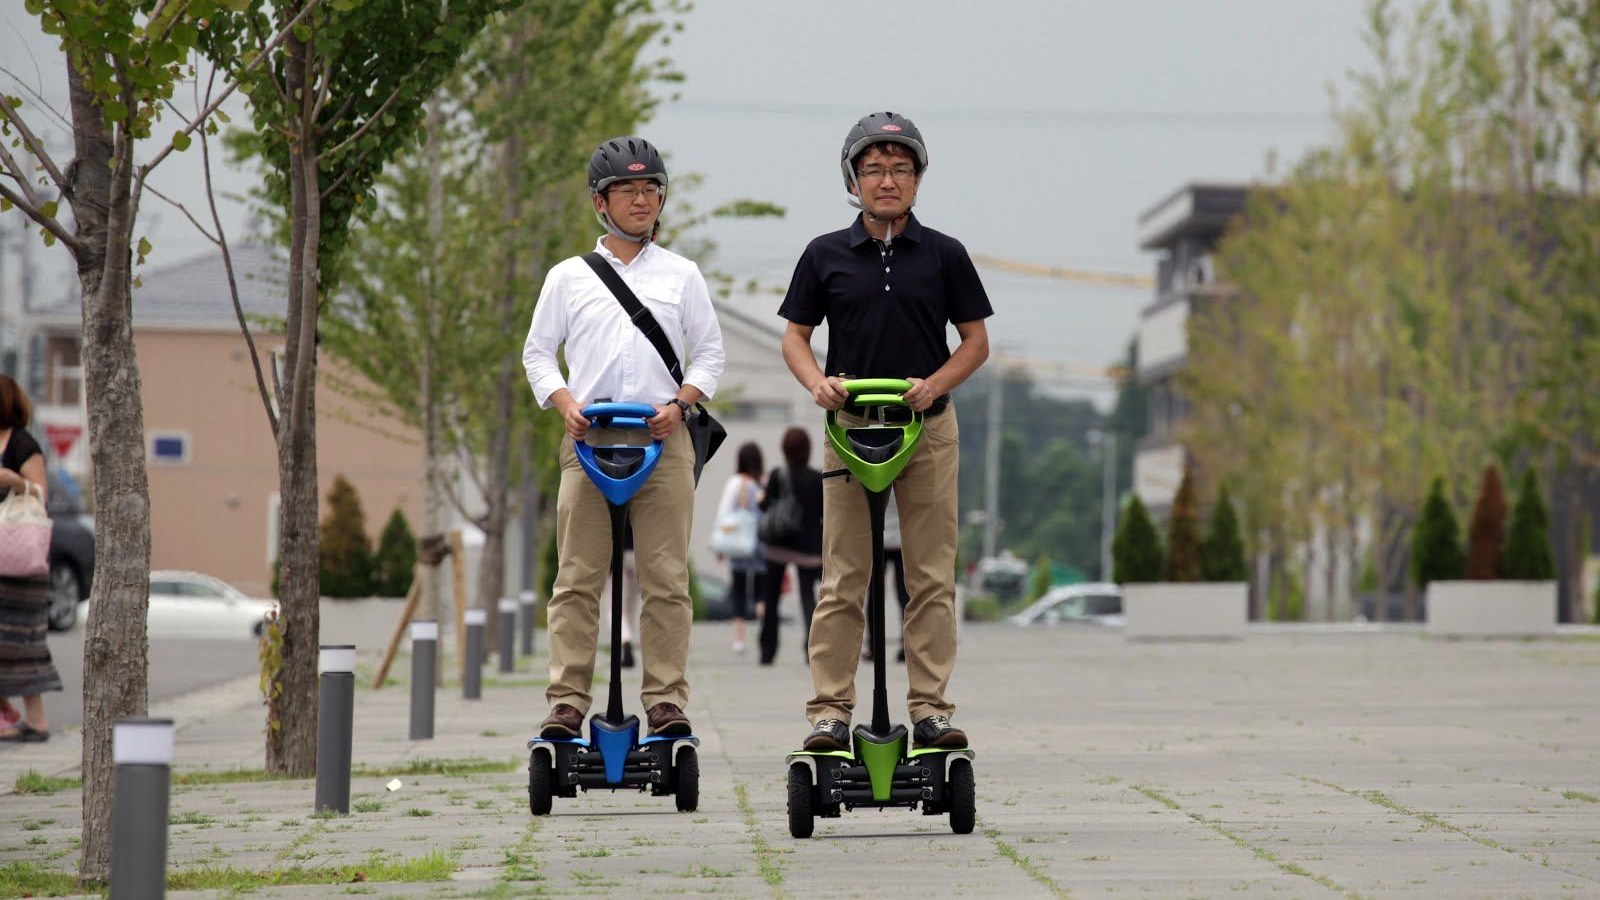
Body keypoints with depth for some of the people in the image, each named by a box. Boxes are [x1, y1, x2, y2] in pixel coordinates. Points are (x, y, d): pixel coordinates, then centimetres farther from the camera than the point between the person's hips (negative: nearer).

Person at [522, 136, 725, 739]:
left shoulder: (682, 275, 14)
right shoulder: (569, 277, 14)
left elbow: (709, 351, 14)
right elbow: (537, 351, 14)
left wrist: (679, 402, -3)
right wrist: (564, 402, -4)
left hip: (663, 441, 0)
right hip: (587, 440, 0)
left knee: (666, 578, -4)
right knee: (577, 578, -4)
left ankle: (666, 701, -1)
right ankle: (566, 704, -5)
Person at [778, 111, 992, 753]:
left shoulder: (944, 255, 4)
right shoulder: (826, 255, 5)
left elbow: (976, 341, 8)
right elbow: (795, 336, 10)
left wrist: (935, 383, -10)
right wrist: (817, 382, -9)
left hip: (928, 429, 0)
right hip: (850, 428, 0)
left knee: (932, 580, 0)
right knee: (841, 581, -1)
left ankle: (930, 710, 3)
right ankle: (830, 712, 1)